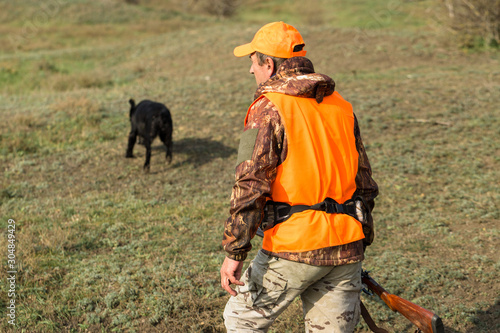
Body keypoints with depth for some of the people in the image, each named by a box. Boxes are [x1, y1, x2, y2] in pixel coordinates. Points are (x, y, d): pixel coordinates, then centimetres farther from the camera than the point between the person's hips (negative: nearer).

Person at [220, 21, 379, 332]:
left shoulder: (268, 109, -9)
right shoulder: (341, 106, 11)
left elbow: (251, 186, -16)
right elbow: (364, 181, 15)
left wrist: (234, 252, -12)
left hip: (293, 248, -6)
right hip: (346, 249, 6)